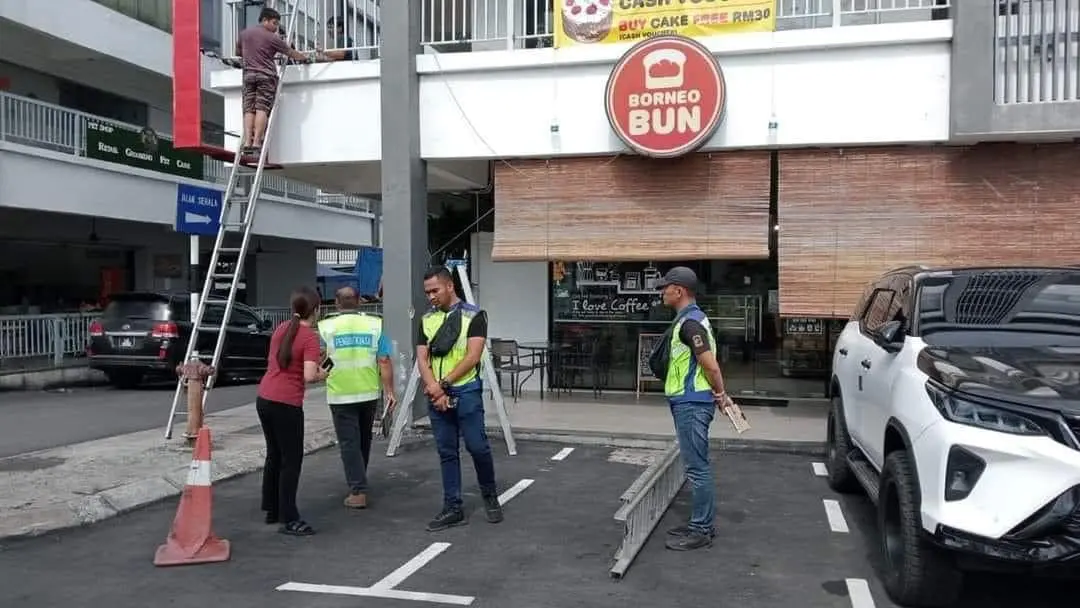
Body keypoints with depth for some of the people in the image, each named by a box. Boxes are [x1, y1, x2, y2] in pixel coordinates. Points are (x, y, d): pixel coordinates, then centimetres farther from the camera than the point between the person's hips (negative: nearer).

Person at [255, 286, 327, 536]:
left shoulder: (281, 329, 10)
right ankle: (289, 520, 4)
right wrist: (322, 375, -1)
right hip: (286, 405, -8)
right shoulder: (310, 337, -13)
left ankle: (271, 509, 30)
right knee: (291, 460, 1)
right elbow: (309, 376, -21)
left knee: (274, 455, 19)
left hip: (264, 399, 8)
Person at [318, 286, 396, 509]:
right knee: (364, 439, 20)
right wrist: (390, 392, 0)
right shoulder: (375, 324, -1)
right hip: (369, 393, 3)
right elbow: (384, 361, -5)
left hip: (340, 395, -2)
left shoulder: (326, 327, -3)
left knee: (349, 443, 3)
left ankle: (358, 491, -2)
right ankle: (359, 481, 36)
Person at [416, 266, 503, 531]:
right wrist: (433, 387, -12)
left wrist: (443, 384, -14)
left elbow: (472, 356, -12)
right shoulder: (427, 320, 12)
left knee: (477, 447, -3)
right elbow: (422, 359, 5)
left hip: (466, 391, -4)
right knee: (446, 452, 8)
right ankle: (453, 508, 15)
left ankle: (490, 496, 20)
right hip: (436, 395, 5)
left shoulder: (474, 315, -3)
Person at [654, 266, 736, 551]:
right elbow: (706, 363, 19)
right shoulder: (689, 319, 15)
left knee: (697, 467, -3)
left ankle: (701, 531, 4)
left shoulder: (690, 322, -18)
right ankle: (702, 524, 24)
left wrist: (720, 394, -6)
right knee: (698, 466, 15)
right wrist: (720, 395, 17)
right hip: (688, 403, 11)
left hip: (691, 405, -11)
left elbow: (711, 366, -21)